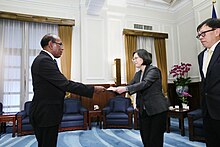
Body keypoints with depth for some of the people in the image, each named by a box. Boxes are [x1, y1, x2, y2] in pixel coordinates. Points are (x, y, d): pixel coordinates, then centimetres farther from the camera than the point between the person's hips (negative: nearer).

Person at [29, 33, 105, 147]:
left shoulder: (43, 59, 12)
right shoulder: (44, 61, -21)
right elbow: (66, 84, -27)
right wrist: (92, 89, -22)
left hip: (44, 113, 10)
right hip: (46, 114, -10)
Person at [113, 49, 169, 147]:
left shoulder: (154, 70, -10)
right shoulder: (138, 74, 13)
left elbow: (144, 84, -24)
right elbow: (130, 86, 10)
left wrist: (125, 88, -32)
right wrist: (118, 89, -6)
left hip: (157, 110, -6)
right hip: (143, 111, 7)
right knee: (145, 139, 10)